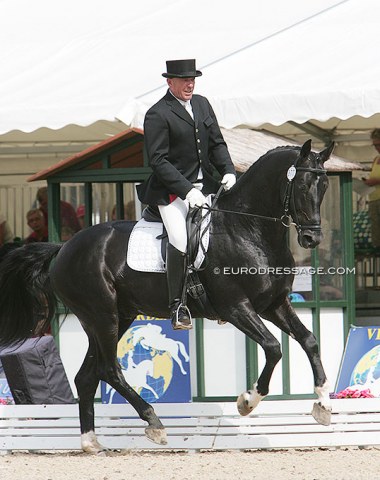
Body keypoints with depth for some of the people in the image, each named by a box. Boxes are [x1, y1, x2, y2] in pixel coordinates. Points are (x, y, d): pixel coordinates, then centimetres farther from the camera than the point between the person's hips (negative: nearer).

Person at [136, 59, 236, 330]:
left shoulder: (202, 104, 12)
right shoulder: (157, 115, -10)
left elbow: (217, 144, 16)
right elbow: (158, 161, -14)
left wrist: (228, 171, -3)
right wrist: (187, 190, -21)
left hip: (205, 185, 7)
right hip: (171, 191, -7)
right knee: (180, 241, -25)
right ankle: (177, 307, -12)